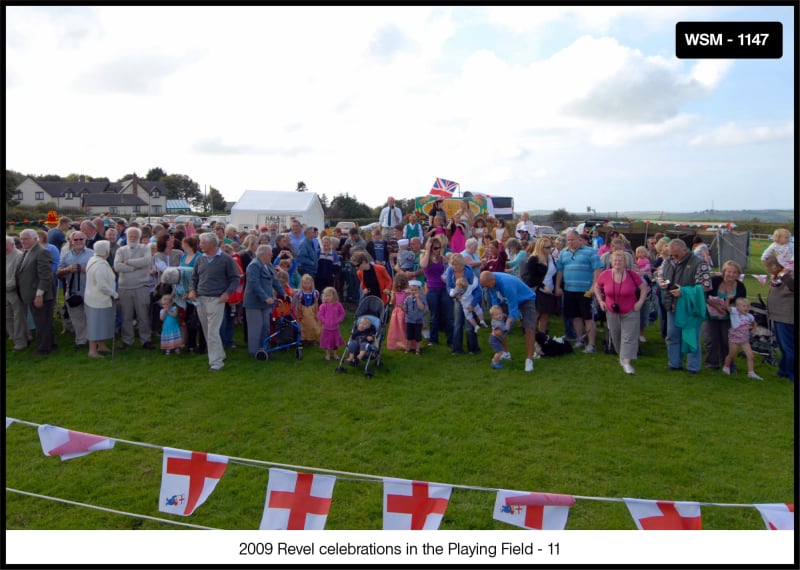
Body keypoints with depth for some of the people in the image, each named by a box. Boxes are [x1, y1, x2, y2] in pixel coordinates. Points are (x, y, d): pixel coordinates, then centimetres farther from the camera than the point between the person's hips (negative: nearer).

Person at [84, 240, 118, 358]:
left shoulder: (93, 260, 7)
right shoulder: (100, 265, -24)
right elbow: (103, 286, -28)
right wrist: (115, 294, -14)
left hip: (95, 298, 10)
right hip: (99, 300, -10)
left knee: (101, 323, 19)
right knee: (96, 324, -1)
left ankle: (101, 346, 31)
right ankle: (92, 350, 6)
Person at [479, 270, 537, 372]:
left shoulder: (507, 284, -40)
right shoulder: (490, 280, -18)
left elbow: (513, 307, -36)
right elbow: (494, 299, -8)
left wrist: (508, 323, -41)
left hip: (526, 300, -7)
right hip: (509, 299, 7)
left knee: (529, 328, -20)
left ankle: (529, 359, -16)